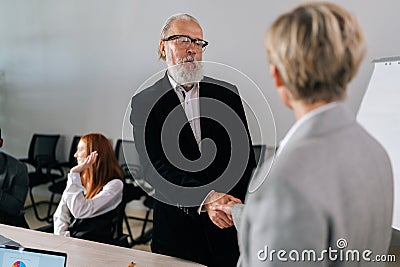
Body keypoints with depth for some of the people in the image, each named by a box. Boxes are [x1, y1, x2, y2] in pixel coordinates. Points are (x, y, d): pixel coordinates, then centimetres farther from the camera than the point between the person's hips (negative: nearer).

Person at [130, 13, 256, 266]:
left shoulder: (227, 94, 2)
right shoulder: (145, 103, -5)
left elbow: (246, 159, 2)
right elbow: (155, 168, -15)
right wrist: (204, 199, -29)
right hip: (176, 228, -1)